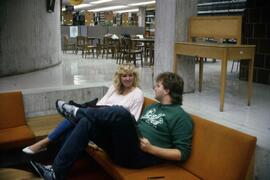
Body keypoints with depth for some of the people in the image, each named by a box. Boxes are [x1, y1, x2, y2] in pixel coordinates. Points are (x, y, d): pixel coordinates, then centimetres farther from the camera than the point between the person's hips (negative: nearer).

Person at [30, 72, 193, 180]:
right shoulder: (153, 107, 23)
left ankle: (77, 112, -5)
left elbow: (183, 153, -9)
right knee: (87, 123, -9)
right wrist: (122, 130, 11)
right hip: (124, 149, 9)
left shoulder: (181, 117, -4)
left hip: (138, 156, -8)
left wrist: (152, 149, -16)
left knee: (121, 113, -31)